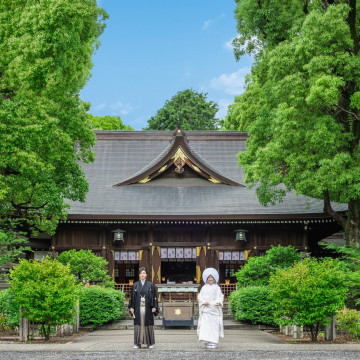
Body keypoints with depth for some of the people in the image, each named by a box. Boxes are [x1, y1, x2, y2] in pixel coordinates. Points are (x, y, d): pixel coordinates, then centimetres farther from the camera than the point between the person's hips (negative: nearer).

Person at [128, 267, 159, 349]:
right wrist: (131, 307, 0)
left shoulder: (150, 285, 5)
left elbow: (154, 296, 4)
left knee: (148, 325, 0)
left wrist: (154, 307, -5)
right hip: (138, 308, 1)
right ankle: (138, 343, 4)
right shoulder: (135, 285, 7)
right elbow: (132, 297, 7)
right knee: (138, 325, 0)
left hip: (147, 308, -1)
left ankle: (150, 343, 7)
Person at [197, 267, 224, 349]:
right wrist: (204, 302, -11)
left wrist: (218, 302, -12)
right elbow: (200, 297, 8)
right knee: (205, 325, -10)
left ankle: (214, 342, 4)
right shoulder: (204, 288, 9)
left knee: (215, 326, -2)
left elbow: (220, 297, 8)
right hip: (206, 309, 0)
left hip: (215, 309, 0)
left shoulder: (217, 288, 9)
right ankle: (207, 342, -8)